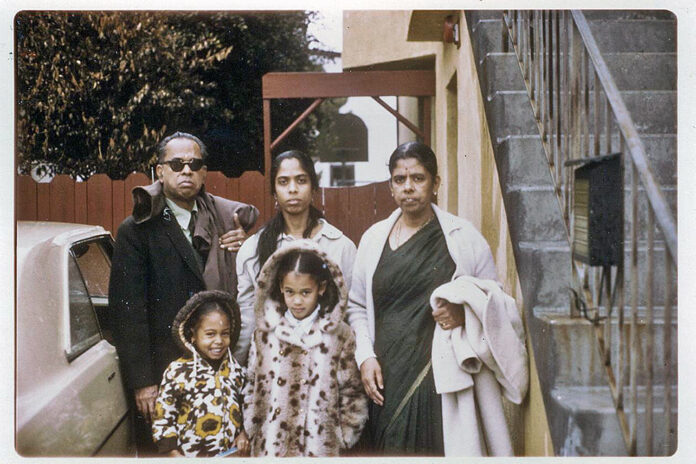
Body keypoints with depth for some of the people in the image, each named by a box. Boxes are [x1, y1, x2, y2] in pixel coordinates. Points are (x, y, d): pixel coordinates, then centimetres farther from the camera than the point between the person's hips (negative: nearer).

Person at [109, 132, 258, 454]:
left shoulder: (223, 218, 9)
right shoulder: (137, 230, -4)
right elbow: (127, 311, -8)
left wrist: (243, 248, -5)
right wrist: (141, 382, -13)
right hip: (162, 370, -4)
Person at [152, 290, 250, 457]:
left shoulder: (235, 368, -3)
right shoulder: (177, 372, -16)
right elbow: (162, 416, -10)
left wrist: (242, 433, -3)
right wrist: (175, 454, -14)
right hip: (191, 456, -4)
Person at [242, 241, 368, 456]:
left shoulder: (340, 335, -6)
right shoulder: (265, 333, 1)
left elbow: (352, 392, -1)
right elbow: (252, 386, 9)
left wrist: (344, 438, -2)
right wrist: (252, 430, 6)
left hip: (320, 446, -2)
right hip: (270, 445, 2)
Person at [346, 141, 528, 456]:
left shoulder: (462, 236, 2)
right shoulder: (373, 238, 9)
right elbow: (356, 306, 14)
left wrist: (464, 312, -12)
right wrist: (365, 356, 1)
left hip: (442, 378, -2)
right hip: (385, 378, 2)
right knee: (391, 452, 4)